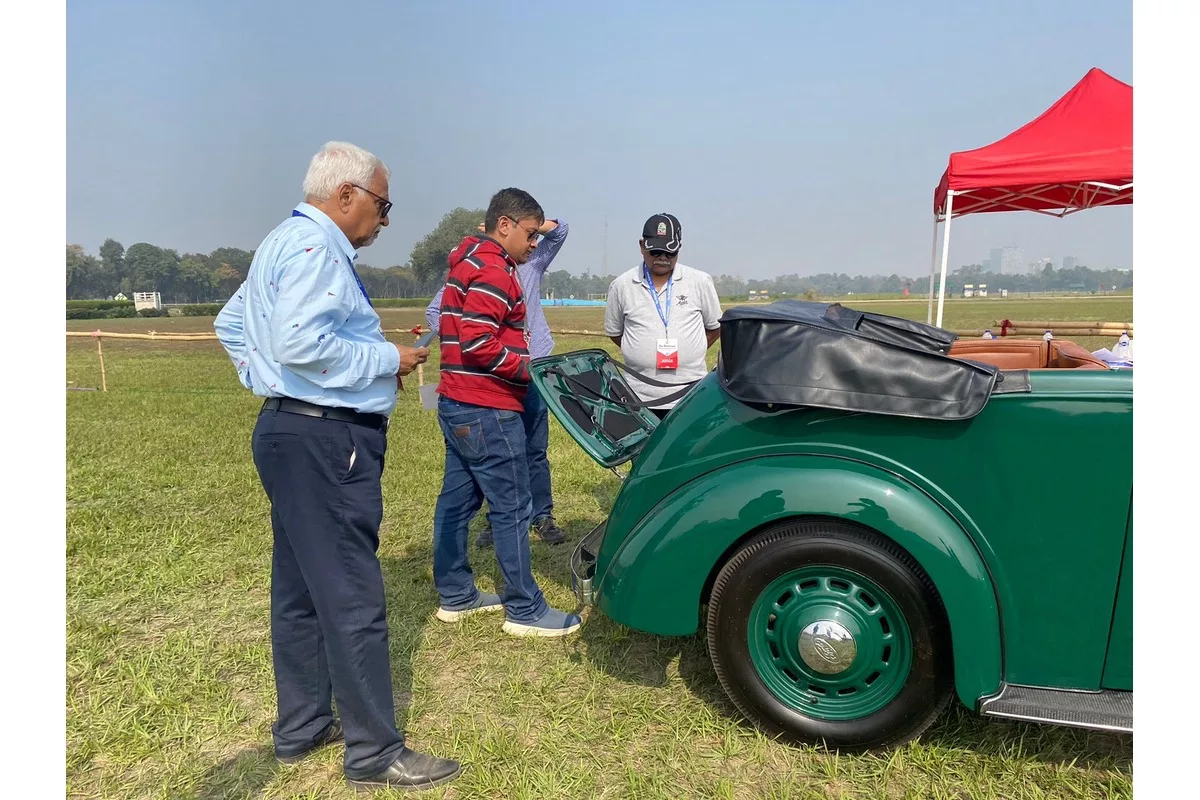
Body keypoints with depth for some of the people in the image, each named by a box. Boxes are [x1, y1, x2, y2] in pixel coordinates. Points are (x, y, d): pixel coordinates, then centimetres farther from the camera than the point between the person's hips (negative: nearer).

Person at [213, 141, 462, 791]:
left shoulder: (282, 243, 20)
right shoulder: (315, 247, -14)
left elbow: (230, 322, 28)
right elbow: (302, 343, -27)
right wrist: (387, 360, -16)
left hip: (289, 431, 11)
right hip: (326, 442, -11)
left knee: (300, 589, 17)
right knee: (351, 598, -4)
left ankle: (300, 728, 30)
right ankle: (376, 754, 7)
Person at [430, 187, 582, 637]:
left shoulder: (471, 261, 18)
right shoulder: (493, 271, -15)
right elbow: (477, 343, -24)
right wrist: (527, 368, -15)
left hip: (457, 405, 11)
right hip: (487, 412, -11)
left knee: (457, 500, 14)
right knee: (512, 508, -3)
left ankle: (455, 596, 25)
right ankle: (526, 611, 6)